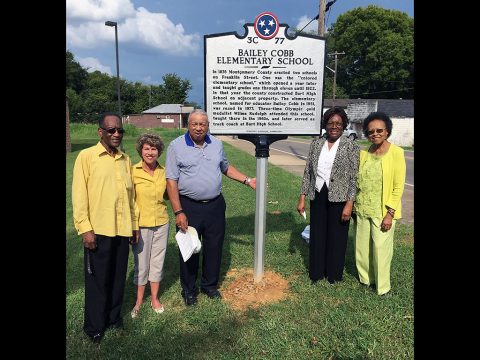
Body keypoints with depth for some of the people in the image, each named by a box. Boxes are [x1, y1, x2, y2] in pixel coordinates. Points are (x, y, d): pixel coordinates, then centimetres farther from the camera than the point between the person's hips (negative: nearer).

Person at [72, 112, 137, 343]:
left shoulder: (125, 159, 9)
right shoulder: (86, 156, -5)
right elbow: (79, 194, -8)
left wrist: (134, 224, 14)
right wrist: (85, 228, -12)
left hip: (122, 229, 4)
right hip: (98, 230, -4)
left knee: (118, 277, 14)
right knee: (97, 279, 8)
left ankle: (114, 317, 33)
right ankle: (94, 326, 26)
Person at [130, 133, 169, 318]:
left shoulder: (163, 172, 1)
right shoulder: (133, 172, -10)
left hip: (161, 223, 3)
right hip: (141, 225, -3)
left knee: (157, 262, 14)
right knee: (141, 263, 9)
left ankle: (154, 298, 31)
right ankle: (139, 300, 28)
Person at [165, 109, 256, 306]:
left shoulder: (216, 144, 6)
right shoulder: (176, 146, -8)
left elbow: (225, 167, 21)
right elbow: (171, 181, -10)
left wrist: (247, 180, 12)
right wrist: (178, 212, -15)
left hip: (215, 205, 4)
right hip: (189, 207, -3)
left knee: (214, 248, 13)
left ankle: (210, 285, 34)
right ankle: (188, 290, 29)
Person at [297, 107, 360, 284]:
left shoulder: (351, 146, -6)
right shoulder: (316, 143, 3)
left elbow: (354, 178, -8)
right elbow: (308, 172, 5)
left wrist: (349, 204, -13)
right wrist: (302, 198, 2)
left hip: (339, 199, -3)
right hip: (318, 197, 3)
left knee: (337, 237, 10)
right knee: (317, 235, 13)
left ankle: (334, 274, 30)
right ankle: (316, 272, 31)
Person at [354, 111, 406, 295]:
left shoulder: (396, 153, -11)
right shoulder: (364, 153, 3)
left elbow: (398, 186, -11)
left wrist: (390, 213, -14)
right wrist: (355, 206, 8)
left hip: (383, 211, -5)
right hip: (363, 210, 5)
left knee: (381, 248, 4)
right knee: (362, 246, 15)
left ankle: (382, 286, 24)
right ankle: (365, 278, 36)